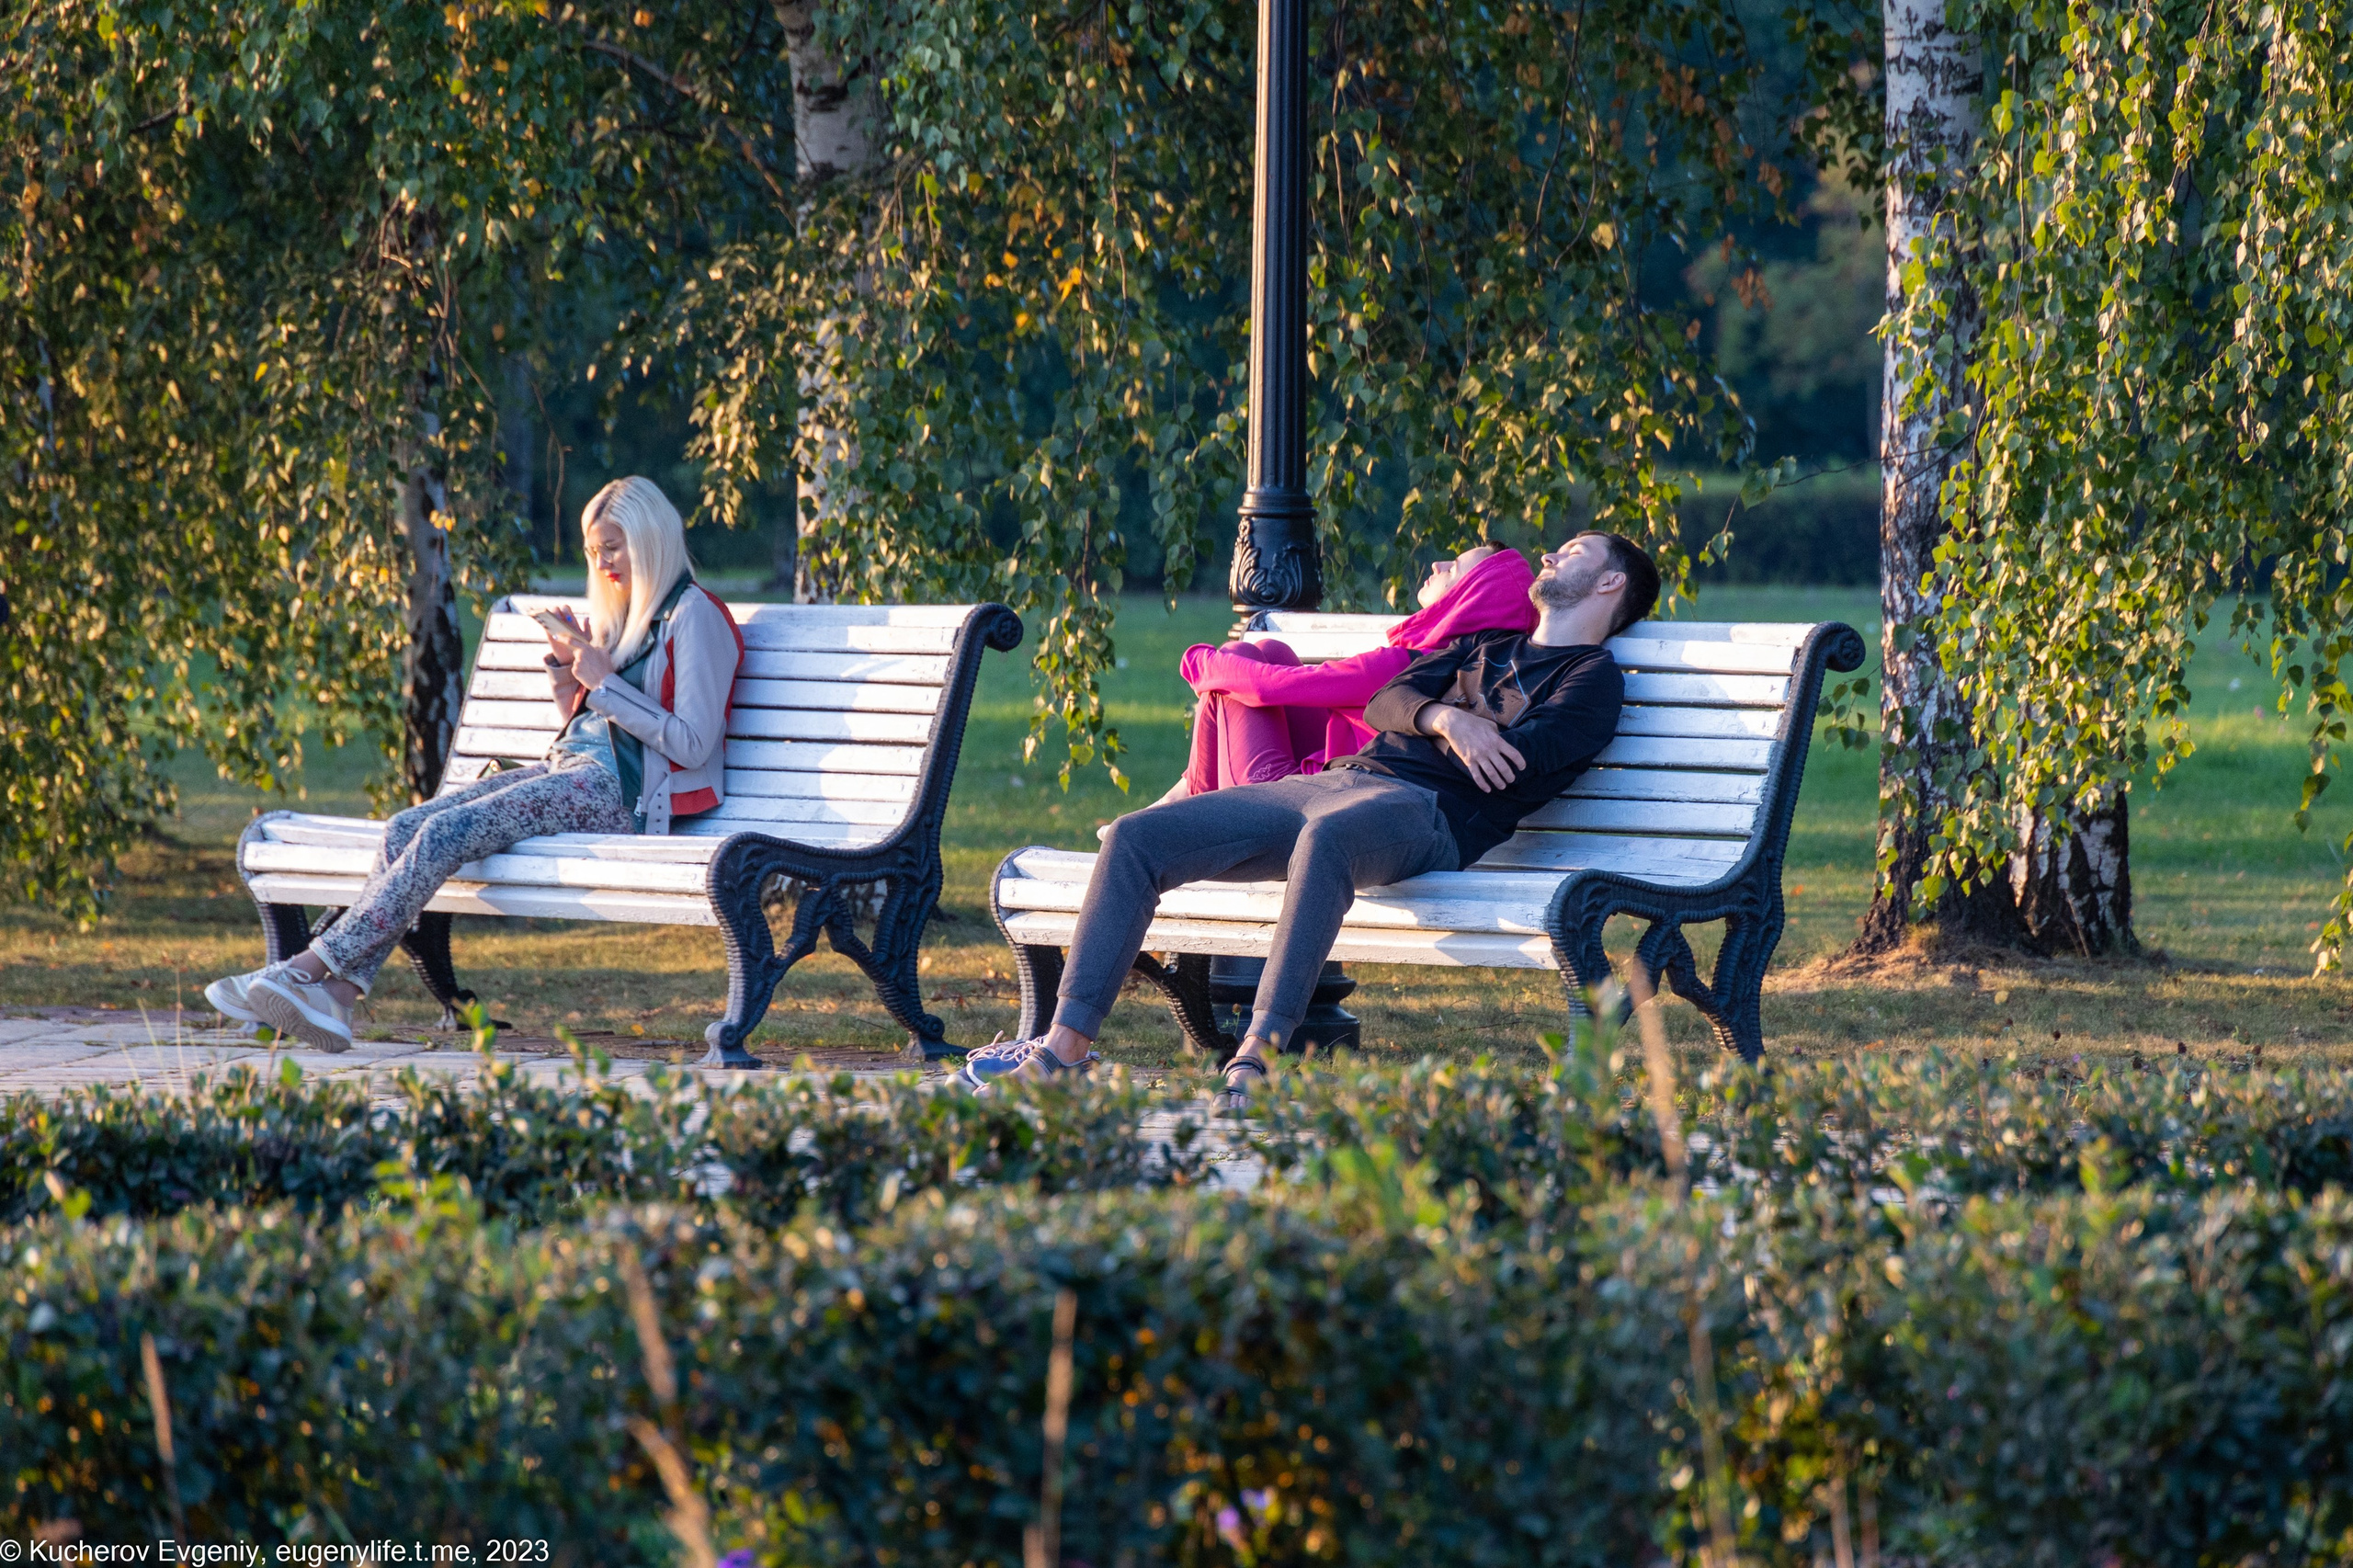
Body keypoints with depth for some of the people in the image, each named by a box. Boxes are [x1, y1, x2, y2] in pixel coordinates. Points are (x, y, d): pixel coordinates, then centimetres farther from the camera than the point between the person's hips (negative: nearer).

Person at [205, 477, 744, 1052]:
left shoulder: (695, 617, -3)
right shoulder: (619, 611, 24)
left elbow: (693, 745, -12)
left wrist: (604, 682, -13)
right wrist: (568, 668, 8)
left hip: (620, 790, -9)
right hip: (569, 769, 9)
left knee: (447, 833, -26)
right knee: (407, 827, -15)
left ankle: (312, 967, -30)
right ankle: (336, 994, -28)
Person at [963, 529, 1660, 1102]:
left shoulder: (1593, 678, 11)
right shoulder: (1489, 647, 33)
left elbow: (1513, 766, -9)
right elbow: (1385, 701, 15)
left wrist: (1421, 720, 6)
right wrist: (1444, 719, -7)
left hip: (1425, 812, -8)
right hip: (1338, 784, 8)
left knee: (1326, 837, -45)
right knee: (1136, 839, -6)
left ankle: (1257, 1061, -52)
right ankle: (1067, 1048, -12)